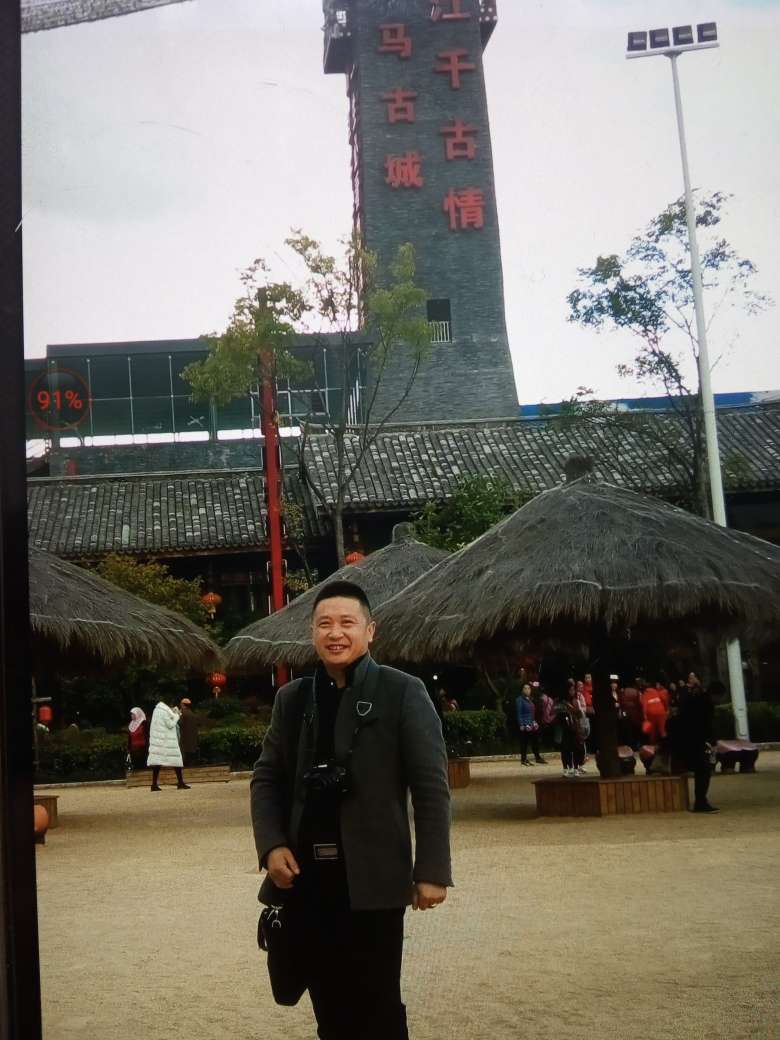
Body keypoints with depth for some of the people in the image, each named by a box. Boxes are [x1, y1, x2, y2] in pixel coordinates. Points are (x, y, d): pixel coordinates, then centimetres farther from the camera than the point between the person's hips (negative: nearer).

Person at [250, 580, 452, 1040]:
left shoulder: (403, 692, -5)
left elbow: (431, 787, -6)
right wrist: (272, 845, -2)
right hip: (304, 877, 4)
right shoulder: (291, 698, 9)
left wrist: (431, 870, -10)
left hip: (371, 878, -4)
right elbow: (266, 778, 13)